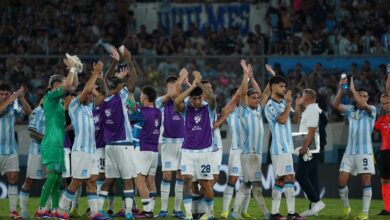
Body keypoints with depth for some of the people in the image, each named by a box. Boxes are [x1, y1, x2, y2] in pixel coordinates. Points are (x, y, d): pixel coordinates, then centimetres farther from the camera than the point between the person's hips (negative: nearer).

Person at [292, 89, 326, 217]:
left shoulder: (312, 110, -14)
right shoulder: (308, 110, 19)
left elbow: (311, 131, -21)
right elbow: (296, 121, 31)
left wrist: (304, 147, -24)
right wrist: (297, 106, 22)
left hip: (309, 149, -11)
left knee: (300, 176, -12)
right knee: (312, 177, 9)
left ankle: (316, 202, -13)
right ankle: (314, 207, 9)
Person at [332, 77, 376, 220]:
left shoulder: (371, 110, 2)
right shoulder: (350, 110, 11)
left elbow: (364, 105, -20)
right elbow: (336, 105, -2)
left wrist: (352, 89, -18)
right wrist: (341, 89, -13)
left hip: (364, 152, -3)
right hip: (349, 152, 3)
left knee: (366, 181, -6)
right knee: (342, 180, -1)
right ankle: (346, 207, 19)